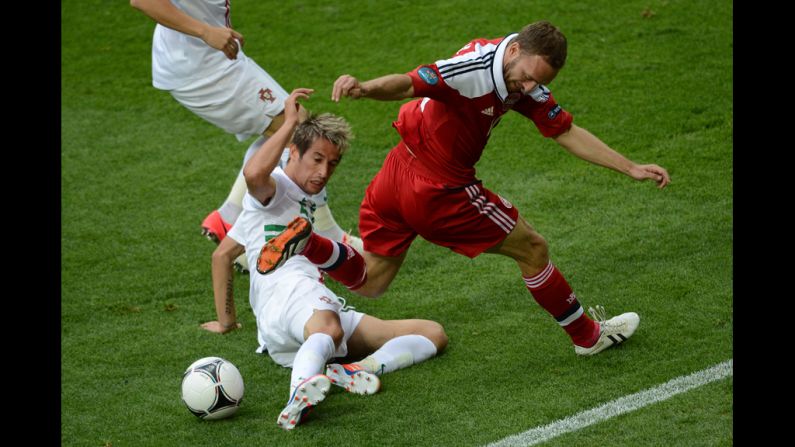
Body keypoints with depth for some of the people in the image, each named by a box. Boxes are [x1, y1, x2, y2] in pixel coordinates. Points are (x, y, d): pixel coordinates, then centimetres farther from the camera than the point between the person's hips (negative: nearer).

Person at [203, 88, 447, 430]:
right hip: (288, 291, -8)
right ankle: (300, 393, -76)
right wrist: (290, 122, -7)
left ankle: (360, 368, -35)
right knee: (328, 328, -45)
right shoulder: (273, 188, 9)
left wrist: (226, 320, 37)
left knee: (434, 334, -5)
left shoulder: (305, 202, 35)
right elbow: (254, 173, -20)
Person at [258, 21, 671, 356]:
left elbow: (567, 133, 7)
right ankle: (589, 334, 25)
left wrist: (632, 169, 6)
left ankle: (308, 245, 0)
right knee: (532, 249, 9)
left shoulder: (525, 82, 1)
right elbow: (409, 84, -38)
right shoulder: (477, 66, -27)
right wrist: (365, 88, -59)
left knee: (369, 283, 21)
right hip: (438, 190, -9)